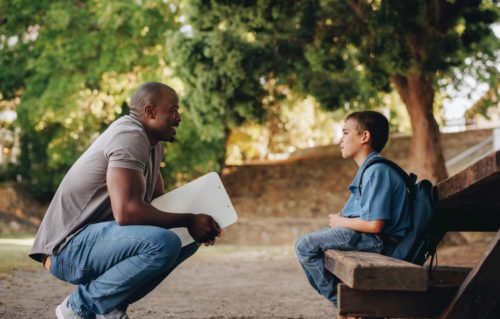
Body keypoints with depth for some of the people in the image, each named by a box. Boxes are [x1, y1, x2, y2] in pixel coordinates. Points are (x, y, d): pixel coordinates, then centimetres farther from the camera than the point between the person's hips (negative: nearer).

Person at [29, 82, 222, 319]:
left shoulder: (153, 145, 13)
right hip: (68, 247, -10)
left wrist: (198, 225, 0)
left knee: (188, 239, 8)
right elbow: (126, 211, -29)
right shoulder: (130, 137, -18)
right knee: (163, 243, -31)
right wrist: (188, 221, -19)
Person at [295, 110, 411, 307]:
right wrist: (341, 220, 3)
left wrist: (341, 221, -9)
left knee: (305, 246, -16)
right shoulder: (370, 168, 16)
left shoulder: (377, 171, -18)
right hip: (368, 235, 11)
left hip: (378, 240, -11)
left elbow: (374, 224, -25)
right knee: (307, 242, 20)